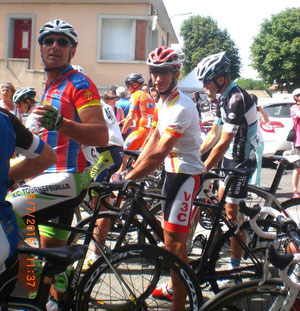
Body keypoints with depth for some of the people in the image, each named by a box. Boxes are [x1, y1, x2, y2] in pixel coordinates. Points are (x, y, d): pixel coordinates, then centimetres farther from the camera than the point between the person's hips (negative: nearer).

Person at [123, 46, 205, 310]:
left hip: (185, 174, -10)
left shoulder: (181, 108, -25)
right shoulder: (164, 101, 8)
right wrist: (132, 169, 3)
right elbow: (154, 139, 11)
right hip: (173, 171, 10)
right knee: (169, 234, 21)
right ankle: (173, 286, 39)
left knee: (175, 241, -9)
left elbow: (159, 154, -29)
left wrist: (126, 181, -25)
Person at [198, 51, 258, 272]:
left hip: (241, 160, -10)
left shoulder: (237, 99, -24)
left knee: (231, 211, -7)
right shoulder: (224, 98, 7)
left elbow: (224, 142, -27)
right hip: (231, 157, 10)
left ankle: (235, 267, 3)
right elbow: (214, 134, 13)